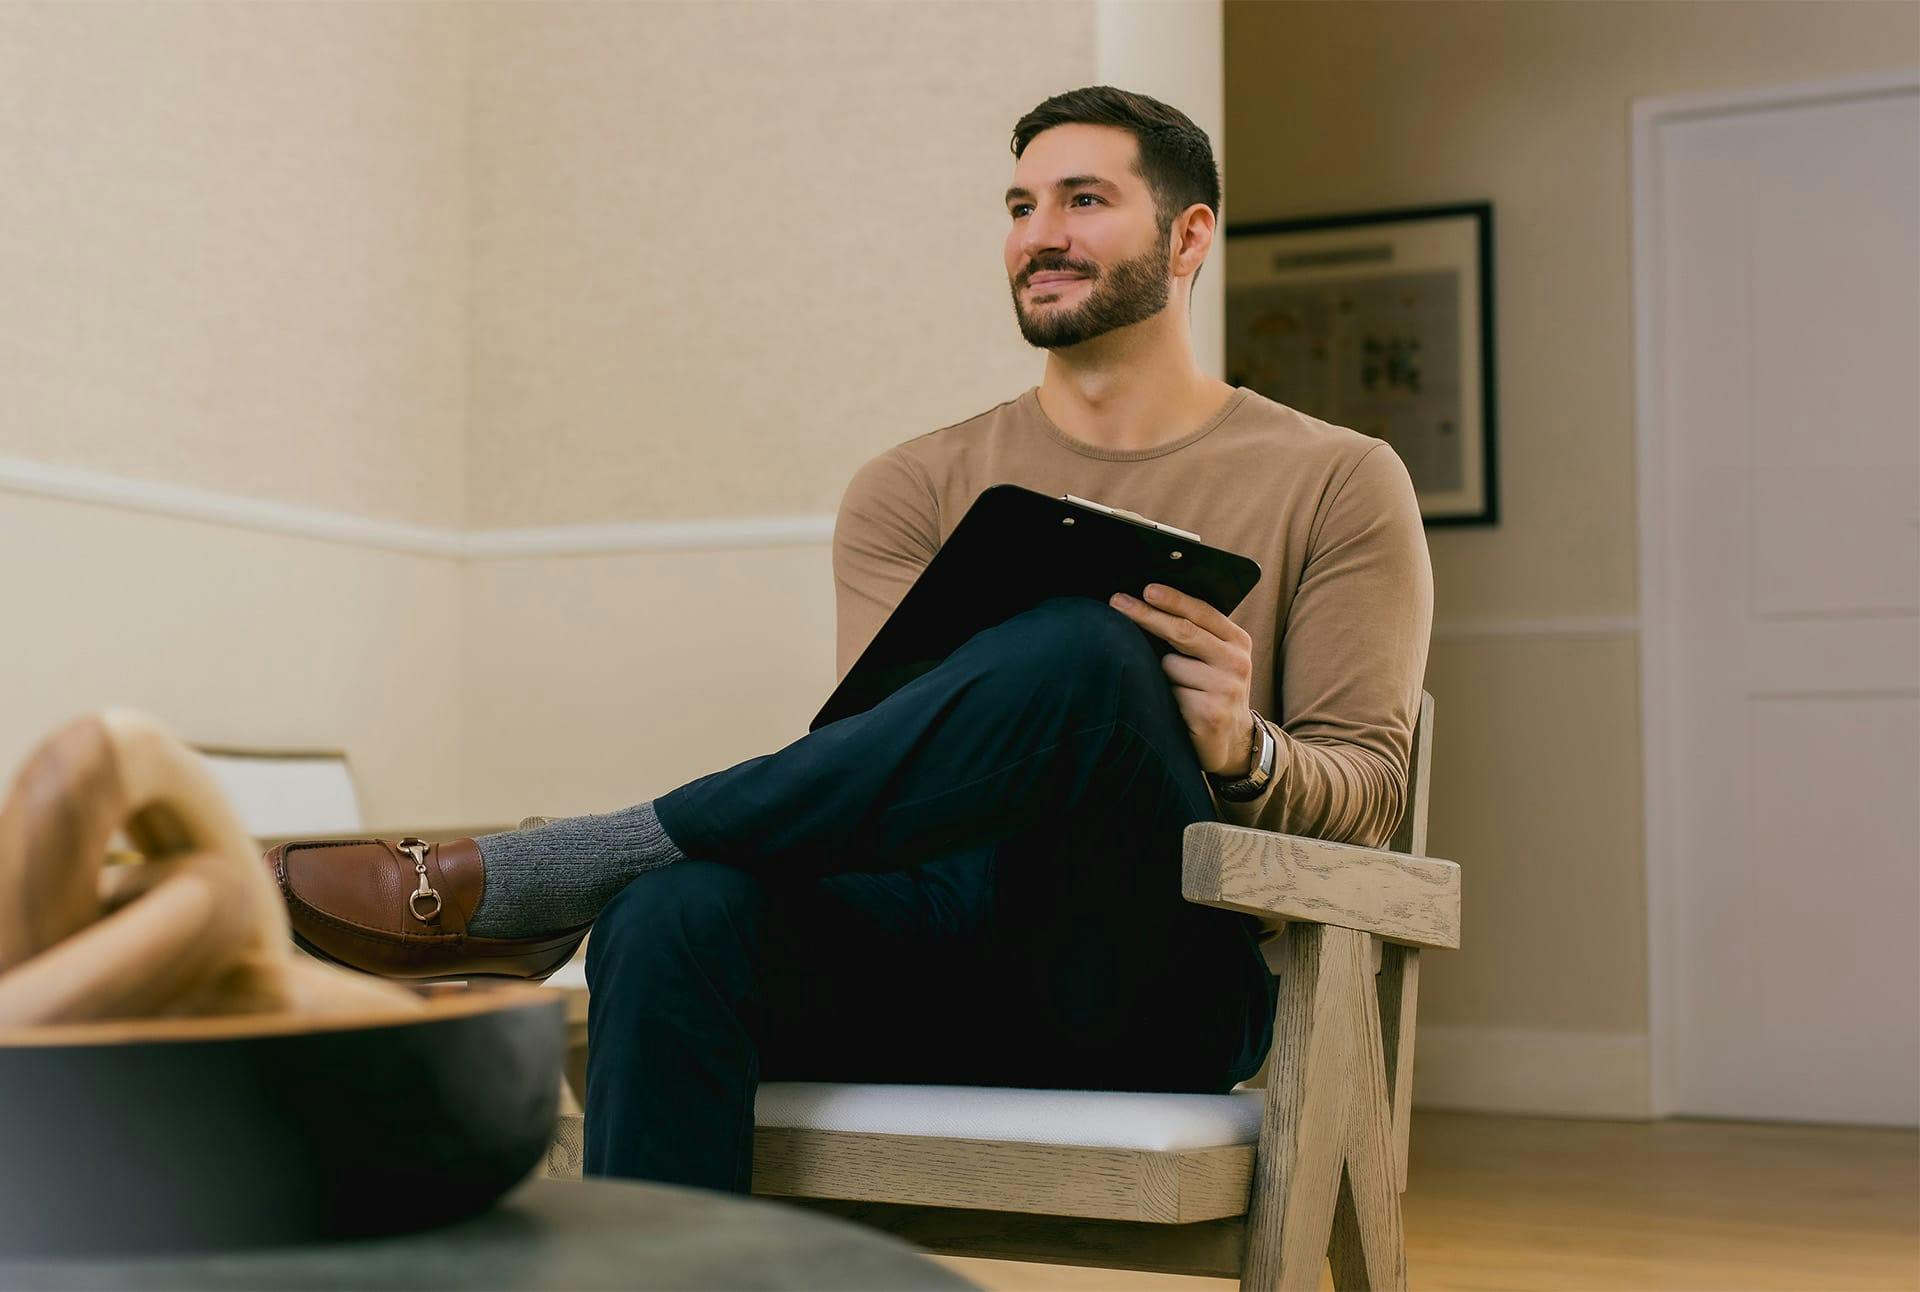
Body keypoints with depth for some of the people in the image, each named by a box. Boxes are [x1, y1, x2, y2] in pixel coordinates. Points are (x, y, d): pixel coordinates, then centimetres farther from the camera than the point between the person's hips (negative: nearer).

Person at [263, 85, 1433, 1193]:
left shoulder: (1336, 482, 9)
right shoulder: (916, 489, 15)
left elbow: (1368, 786, 3)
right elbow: (881, 748, 4)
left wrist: (1245, 755, -20)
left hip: (1167, 987, -2)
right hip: (949, 945, 2)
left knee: (1087, 651, -32)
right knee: (675, 916, -31)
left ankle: (487, 886, -26)